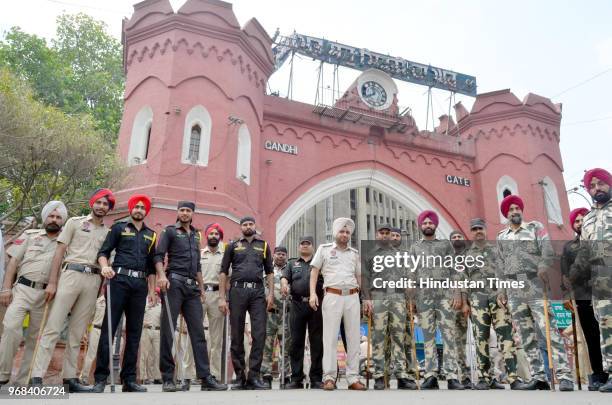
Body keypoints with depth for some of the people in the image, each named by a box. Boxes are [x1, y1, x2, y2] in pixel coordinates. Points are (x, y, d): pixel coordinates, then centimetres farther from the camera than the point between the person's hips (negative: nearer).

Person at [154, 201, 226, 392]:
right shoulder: (170, 231, 7)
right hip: (174, 283, -5)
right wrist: (161, 275, -21)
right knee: (168, 330, -3)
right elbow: (158, 255, -4)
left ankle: (206, 378, 0)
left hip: (192, 287, 5)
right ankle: (167, 378, 4)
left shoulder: (196, 235, 23)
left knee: (198, 332, 0)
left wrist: (201, 288, 21)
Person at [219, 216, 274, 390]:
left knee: (259, 334, -6)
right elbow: (223, 272, 9)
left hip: (258, 291, 1)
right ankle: (239, 377, 11)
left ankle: (254, 376, 1)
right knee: (237, 336, 2)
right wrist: (221, 298, 0)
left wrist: (271, 293, 1)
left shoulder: (263, 245, 17)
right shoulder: (233, 246, 13)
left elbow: (269, 272, 15)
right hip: (238, 290, 0)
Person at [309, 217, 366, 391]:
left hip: (353, 297, 3)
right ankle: (329, 377, 4)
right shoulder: (324, 249, 8)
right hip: (332, 296, -3)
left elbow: (360, 277, 18)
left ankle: (353, 378, 10)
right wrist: (313, 293, -5)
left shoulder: (354, 253, 15)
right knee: (330, 337, -1)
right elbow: (314, 271, 6)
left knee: (354, 338, 4)